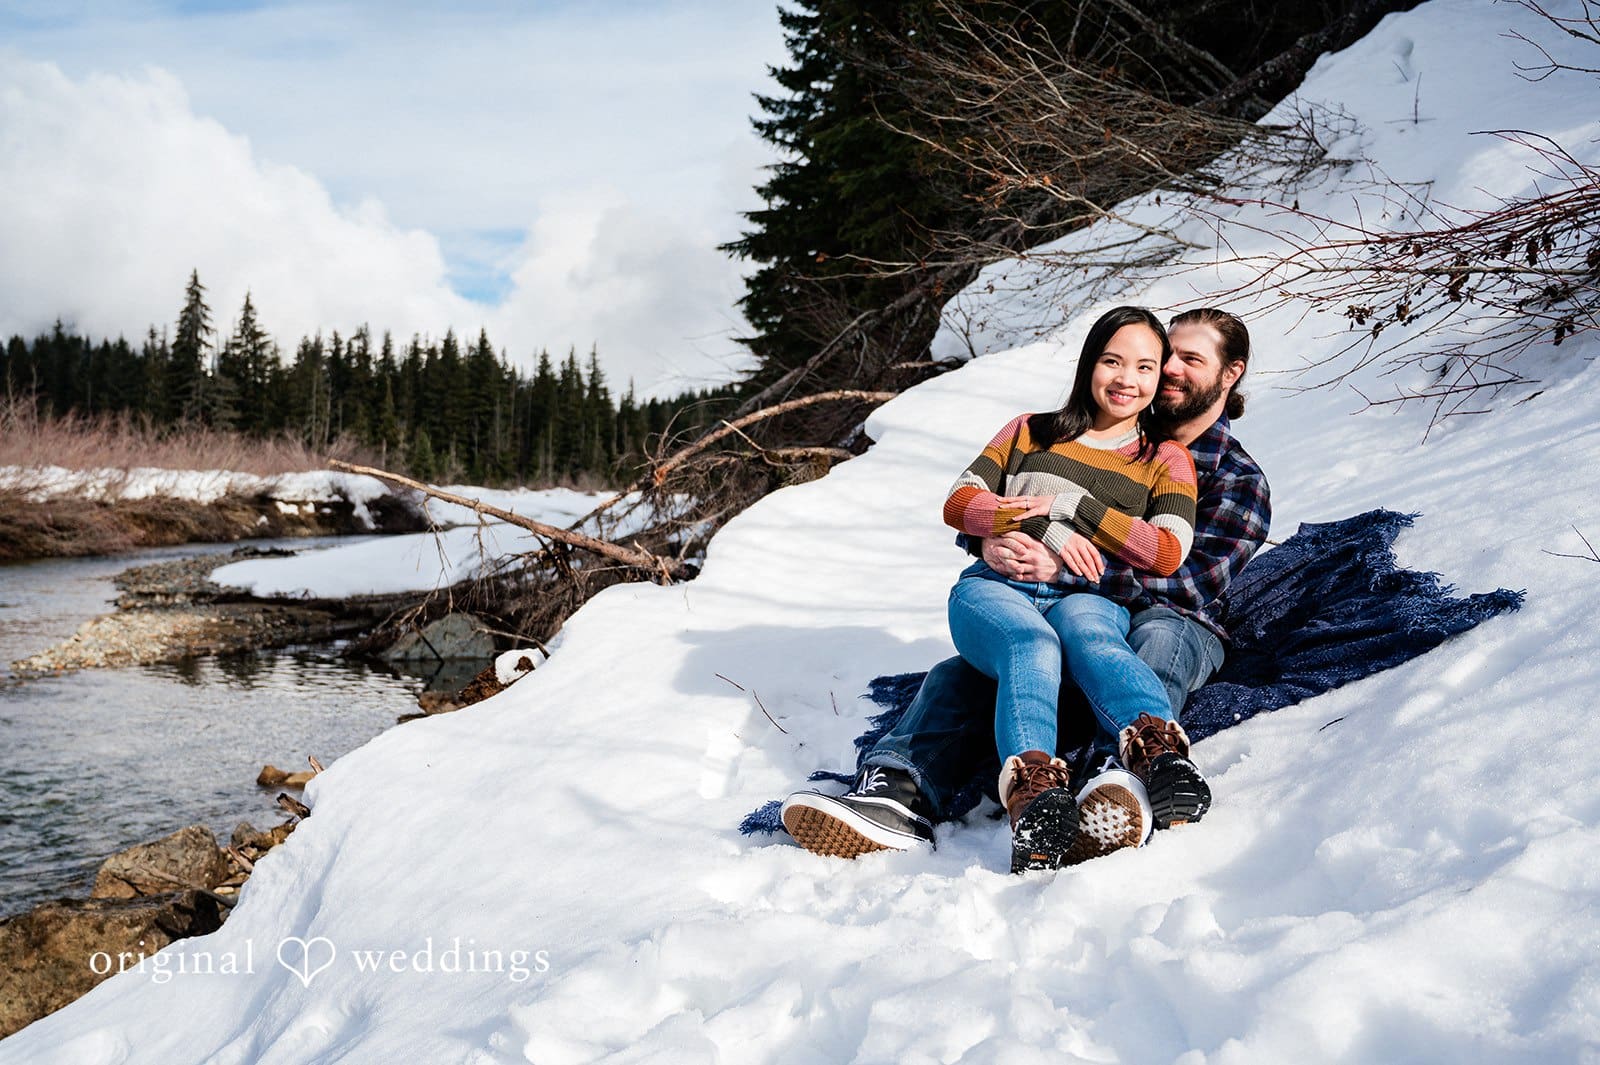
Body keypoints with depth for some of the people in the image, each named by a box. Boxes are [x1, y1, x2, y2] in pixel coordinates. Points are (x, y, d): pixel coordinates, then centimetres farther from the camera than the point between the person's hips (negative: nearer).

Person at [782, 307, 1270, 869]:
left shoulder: (1240, 481, 7)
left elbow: (1189, 581, -12)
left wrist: (1062, 567, -26)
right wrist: (991, 538, -18)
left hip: (1171, 622, -2)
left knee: (1159, 636, -39)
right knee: (961, 672, -26)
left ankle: (1118, 783, -64)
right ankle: (900, 793, -52)